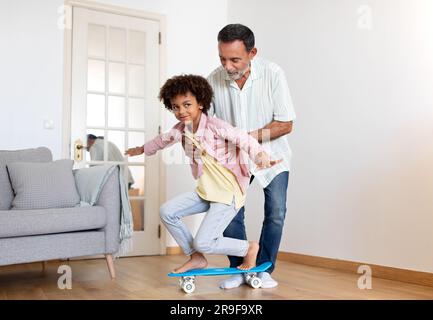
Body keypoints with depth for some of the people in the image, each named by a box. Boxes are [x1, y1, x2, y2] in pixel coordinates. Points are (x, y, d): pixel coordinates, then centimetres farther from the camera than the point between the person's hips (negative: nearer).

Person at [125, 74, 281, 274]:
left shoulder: (215, 126, -17)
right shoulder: (181, 129, 5)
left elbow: (244, 139, -28)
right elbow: (164, 139, 26)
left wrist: (261, 157, -49)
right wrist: (142, 149, 44)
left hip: (228, 192, -8)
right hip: (205, 191, 8)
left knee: (203, 242, -13)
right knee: (167, 212, 2)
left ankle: (249, 248, 12)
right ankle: (196, 258, 16)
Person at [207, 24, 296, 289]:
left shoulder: (273, 74, -23)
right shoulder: (215, 79, -17)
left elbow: (286, 124, -20)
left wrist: (250, 136, -30)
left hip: (271, 153, -1)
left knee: (276, 212, -4)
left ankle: (263, 269, 14)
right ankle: (239, 269, 15)